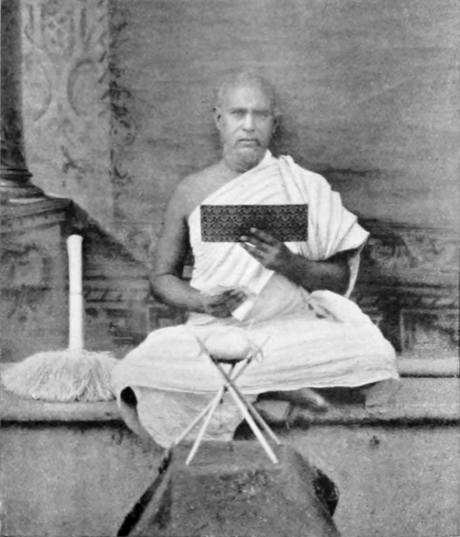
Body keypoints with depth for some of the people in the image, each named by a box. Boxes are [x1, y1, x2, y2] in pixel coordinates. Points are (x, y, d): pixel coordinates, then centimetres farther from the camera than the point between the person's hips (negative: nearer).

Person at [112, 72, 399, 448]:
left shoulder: (306, 188, 4)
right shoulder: (191, 192, 7)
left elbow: (341, 280, 4)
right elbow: (162, 277, 12)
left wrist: (291, 265, -16)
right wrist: (202, 302, -9)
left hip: (292, 329, -1)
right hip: (212, 332, 1)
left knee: (374, 355, -29)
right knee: (139, 372, -27)